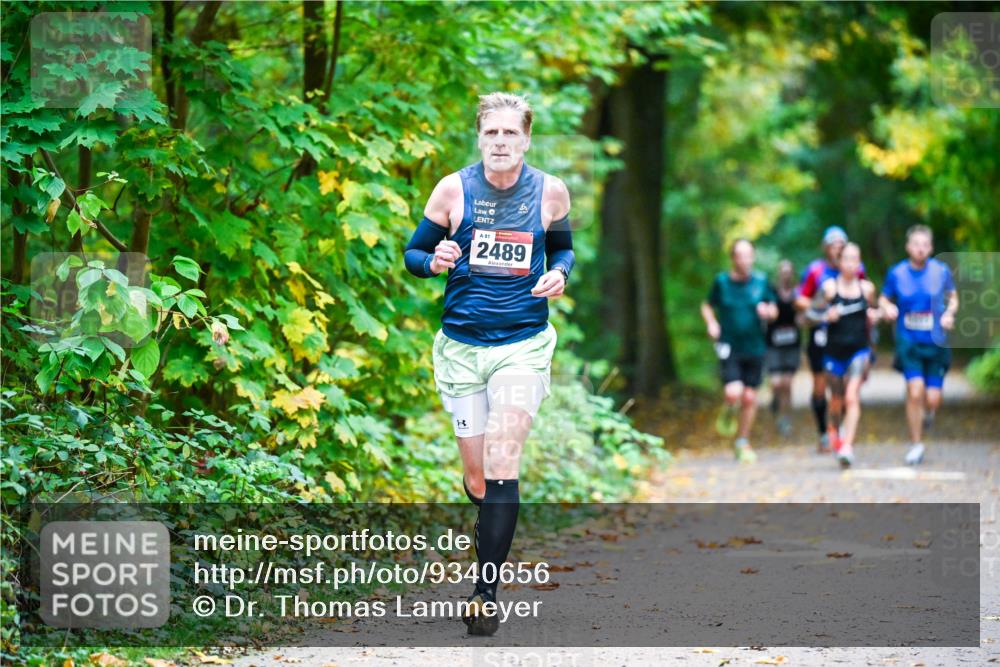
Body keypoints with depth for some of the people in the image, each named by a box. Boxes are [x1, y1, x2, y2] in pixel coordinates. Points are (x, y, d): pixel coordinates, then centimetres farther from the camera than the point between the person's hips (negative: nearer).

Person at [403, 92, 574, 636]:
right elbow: (413, 252, 5)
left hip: (524, 343, -1)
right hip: (461, 346, 1)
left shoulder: (551, 192, 0)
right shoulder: (453, 189, -3)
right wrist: (434, 261, -18)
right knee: (478, 481, 6)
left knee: (501, 466, -17)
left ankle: (486, 592, -18)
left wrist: (558, 274, -5)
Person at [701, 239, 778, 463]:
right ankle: (728, 411, 19)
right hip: (729, 348, -2)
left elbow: (774, 310, 10)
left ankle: (742, 442, 22)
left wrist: (768, 311, -13)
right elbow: (707, 306, 11)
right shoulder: (722, 281, -2)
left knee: (750, 397, 5)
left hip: (755, 349, 2)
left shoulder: (761, 281, 1)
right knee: (734, 392, -18)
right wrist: (711, 323, -8)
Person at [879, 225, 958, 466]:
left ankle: (927, 410, 38)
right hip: (908, 342, -1)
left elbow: (953, 297, 14)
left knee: (933, 398, -3)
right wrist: (887, 308, -10)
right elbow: (884, 298, 12)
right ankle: (916, 444, -1)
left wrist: (949, 314, -6)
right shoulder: (897, 273, -2)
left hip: (936, 342, 1)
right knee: (915, 390, -17)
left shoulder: (941, 271, -1)